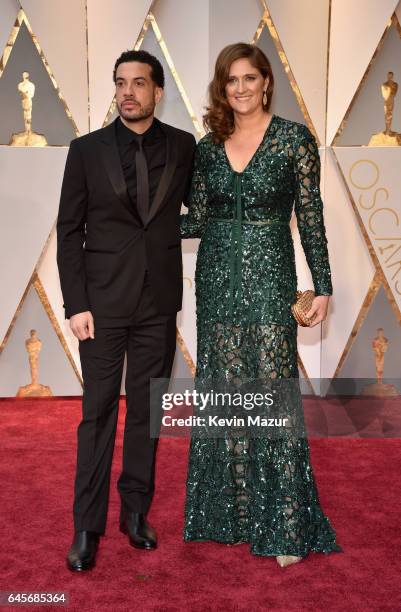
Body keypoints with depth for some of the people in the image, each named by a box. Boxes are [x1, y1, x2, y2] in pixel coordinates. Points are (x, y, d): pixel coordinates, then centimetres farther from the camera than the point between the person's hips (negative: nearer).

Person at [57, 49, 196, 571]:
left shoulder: (183, 146, 4)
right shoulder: (87, 150, 1)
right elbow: (69, 231, 0)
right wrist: (75, 304, -7)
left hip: (160, 301, 2)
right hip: (103, 301, -1)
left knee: (147, 410, 10)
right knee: (98, 412, 4)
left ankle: (136, 510, 25)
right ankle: (87, 525, 15)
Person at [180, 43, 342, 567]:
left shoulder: (294, 139, -2)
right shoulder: (208, 146, 9)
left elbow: (311, 217, -3)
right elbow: (196, 220, 10)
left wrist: (322, 286, -5)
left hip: (269, 278, -4)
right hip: (218, 278, 4)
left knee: (273, 394, -3)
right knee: (223, 393, 9)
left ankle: (285, 524, 11)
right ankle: (232, 508, 26)